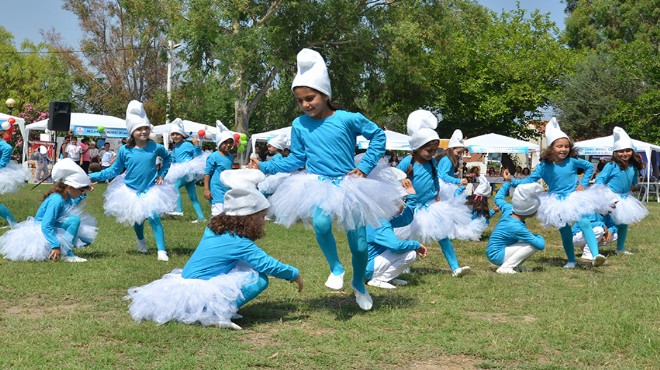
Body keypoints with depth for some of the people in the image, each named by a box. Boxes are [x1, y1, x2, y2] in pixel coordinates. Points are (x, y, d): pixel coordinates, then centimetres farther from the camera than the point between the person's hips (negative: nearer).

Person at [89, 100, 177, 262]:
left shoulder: (155, 148, -10)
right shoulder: (124, 150, -11)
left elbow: (167, 157, 12)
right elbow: (114, 170, 0)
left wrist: (161, 174, 3)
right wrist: (93, 176, -4)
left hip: (151, 189, -1)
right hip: (131, 190, 1)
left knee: (153, 217, -16)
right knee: (137, 219, 14)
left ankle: (161, 250, -10)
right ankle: (141, 242, 45)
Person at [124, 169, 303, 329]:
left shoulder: (214, 228, 7)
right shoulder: (239, 243, -14)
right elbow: (268, 265, -13)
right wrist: (294, 274, -1)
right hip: (201, 292, -8)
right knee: (259, 277, -11)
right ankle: (219, 313, -21)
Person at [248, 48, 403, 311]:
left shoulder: (348, 119, -8)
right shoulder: (299, 125, 1)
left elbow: (378, 135, 4)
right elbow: (295, 160, 8)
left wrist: (365, 167, -4)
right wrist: (264, 167, 0)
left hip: (348, 185, 0)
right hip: (317, 185, 1)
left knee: (359, 244, 3)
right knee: (321, 222, -33)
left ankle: (359, 284, 35)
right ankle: (335, 268, -6)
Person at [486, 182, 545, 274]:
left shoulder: (508, 209, -5)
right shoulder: (517, 227, -28)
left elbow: (498, 198, 18)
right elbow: (541, 245, -27)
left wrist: (508, 182, 27)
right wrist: (539, 237, -4)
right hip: (497, 255, -9)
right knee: (534, 244, -19)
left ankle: (513, 266, 7)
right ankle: (505, 267, -17)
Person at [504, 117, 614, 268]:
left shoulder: (572, 161, -9)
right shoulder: (544, 166, -6)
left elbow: (589, 166, 8)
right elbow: (530, 181, -2)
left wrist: (583, 184, 0)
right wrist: (512, 180, -14)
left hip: (574, 198, -2)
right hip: (557, 202, 2)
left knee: (584, 223, -22)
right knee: (565, 233, 6)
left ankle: (596, 255, -29)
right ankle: (571, 261, 23)